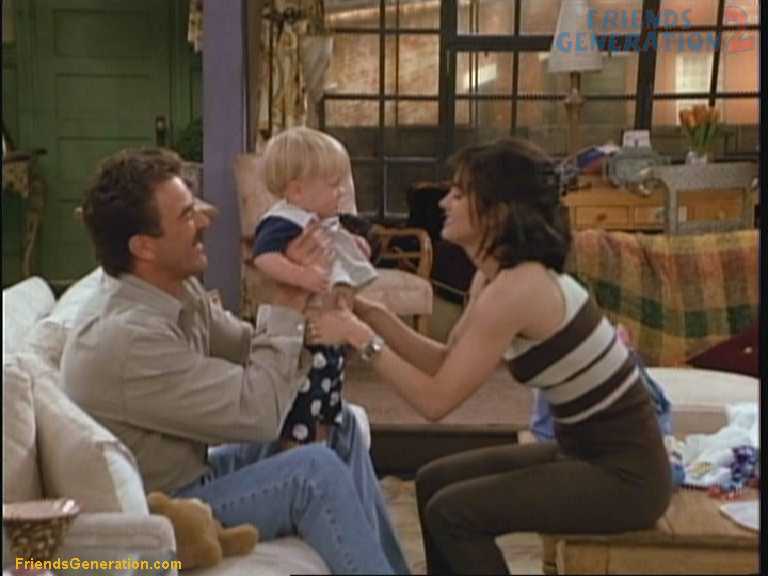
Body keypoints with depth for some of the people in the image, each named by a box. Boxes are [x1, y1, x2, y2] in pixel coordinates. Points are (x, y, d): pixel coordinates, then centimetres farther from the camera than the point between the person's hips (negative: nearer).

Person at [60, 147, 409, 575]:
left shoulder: (179, 291, -2)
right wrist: (291, 300, -22)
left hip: (193, 468, 9)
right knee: (315, 471, -23)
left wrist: (302, 295, -14)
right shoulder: (127, 337, -31)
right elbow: (258, 411, -29)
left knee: (339, 425, 6)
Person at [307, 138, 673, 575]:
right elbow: (445, 362, 6)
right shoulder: (498, 276, 3)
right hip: (589, 452, 9)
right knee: (435, 481, 10)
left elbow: (436, 400, -23)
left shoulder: (514, 289, -25)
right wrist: (370, 312, -2)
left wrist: (362, 339, -16)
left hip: (626, 473, -9)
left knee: (452, 512, -12)